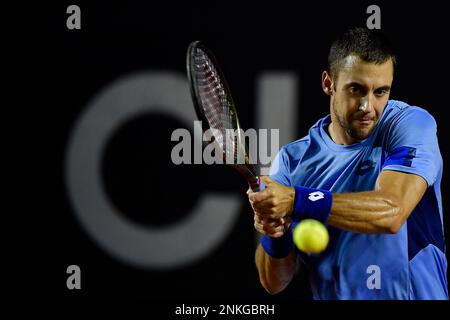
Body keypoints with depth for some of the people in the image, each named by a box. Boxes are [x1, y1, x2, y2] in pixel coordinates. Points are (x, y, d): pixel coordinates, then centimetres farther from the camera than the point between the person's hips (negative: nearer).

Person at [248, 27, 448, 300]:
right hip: (331, 295, 2)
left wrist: (295, 200, -24)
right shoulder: (292, 159, 3)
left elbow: (390, 212, -20)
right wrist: (275, 236, -16)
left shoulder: (410, 124, -4)